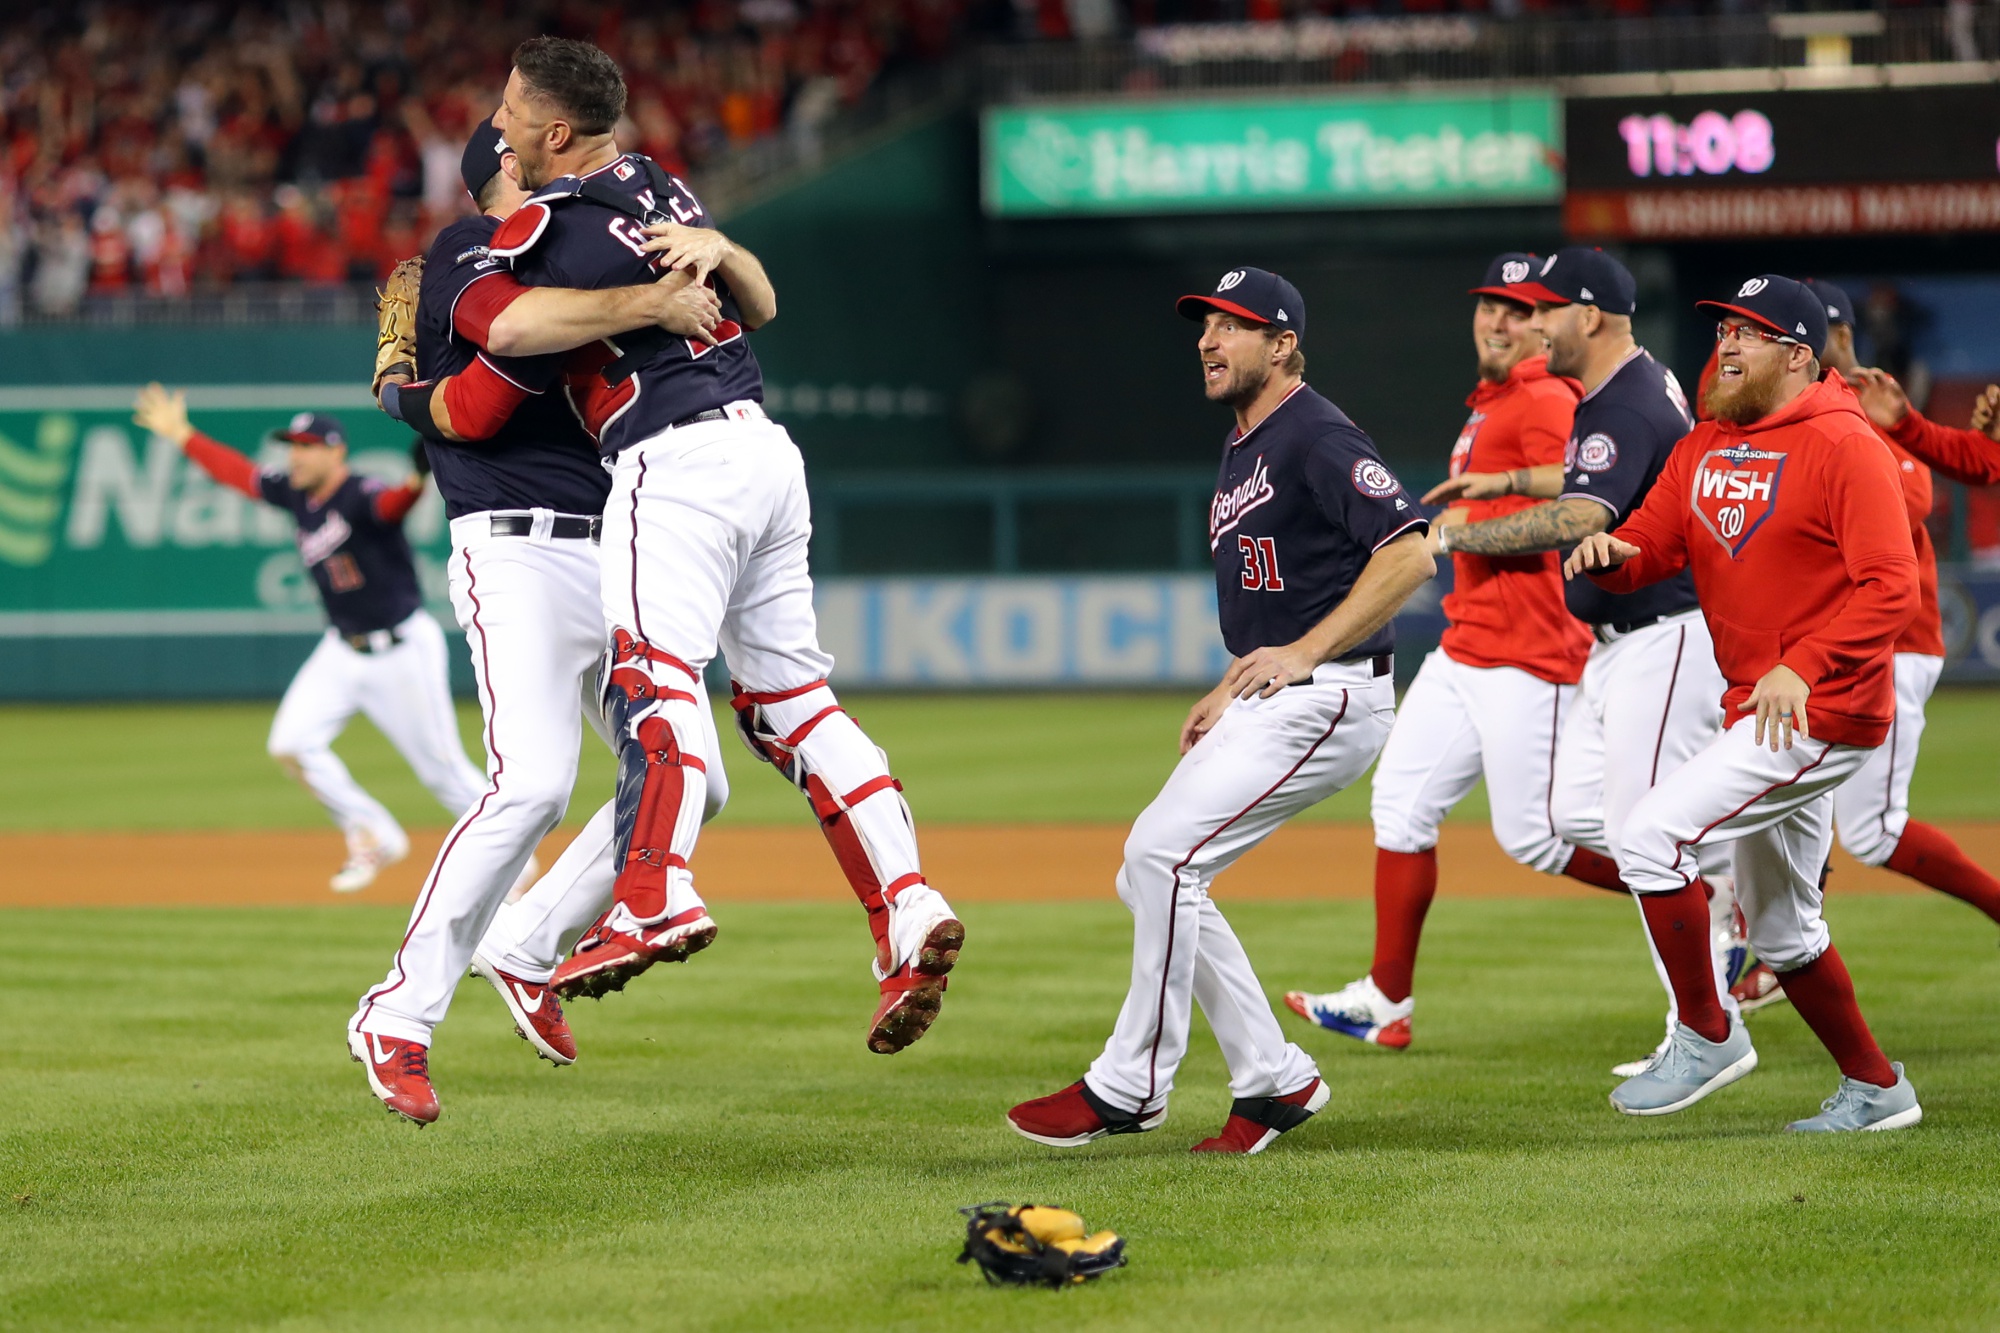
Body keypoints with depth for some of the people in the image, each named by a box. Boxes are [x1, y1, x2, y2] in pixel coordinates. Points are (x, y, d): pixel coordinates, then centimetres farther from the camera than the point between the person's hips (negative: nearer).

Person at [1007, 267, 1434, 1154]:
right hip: (1260, 709, 11)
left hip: (1327, 697, -11)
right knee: (1152, 873, 8)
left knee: (1162, 855, -17)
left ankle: (1128, 1089, -8)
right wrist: (1225, 694, 15)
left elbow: (1409, 553, -21)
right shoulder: (1240, 455, 19)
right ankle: (1274, 1080, 12)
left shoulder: (1316, 438, -12)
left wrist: (1304, 652, -22)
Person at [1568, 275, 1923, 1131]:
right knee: (1780, 932, 17)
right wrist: (1609, 553, -15)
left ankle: (1706, 1036, -6)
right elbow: (1646, 548, 9)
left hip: (1823, 712, -9)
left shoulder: (1843, 446, -13)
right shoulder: (1703, 450, 12)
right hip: (1753, 711, 9)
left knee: (1651, 836, -19)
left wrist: (1803, 667, -31)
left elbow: (1892, 589, -20)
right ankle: (1875, 1090, 30)